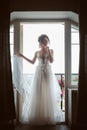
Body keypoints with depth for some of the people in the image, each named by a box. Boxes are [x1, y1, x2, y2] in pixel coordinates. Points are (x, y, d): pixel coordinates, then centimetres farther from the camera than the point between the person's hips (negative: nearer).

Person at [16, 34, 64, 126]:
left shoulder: (51, 50, 5)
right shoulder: (37, 52, 10)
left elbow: (51, 61, -7)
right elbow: (32, 62, 15)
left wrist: (48, 51, -14)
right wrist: (23, 56, 11)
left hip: (48, 72, -1)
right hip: (39, 72, 2)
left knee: (48, 93, 0)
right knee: (38, 93, -1)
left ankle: (49, 115, 10)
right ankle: (38, 115, 8)